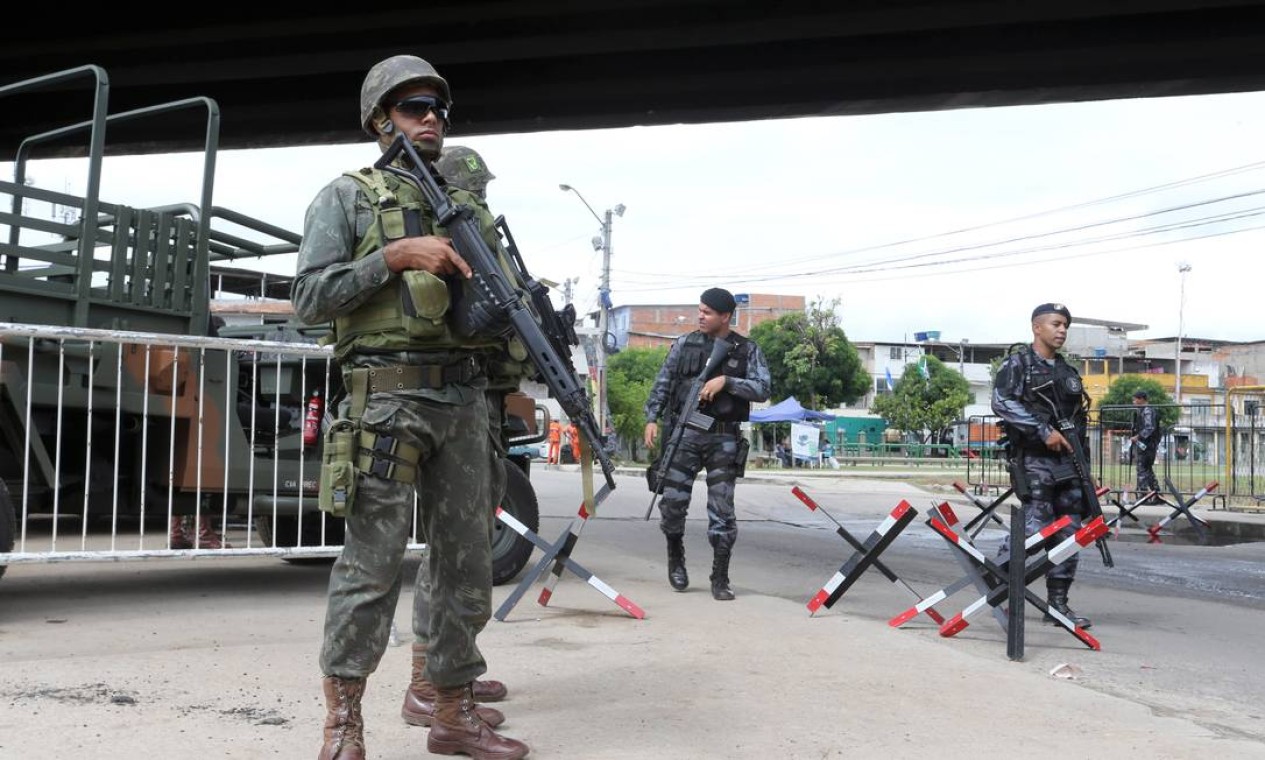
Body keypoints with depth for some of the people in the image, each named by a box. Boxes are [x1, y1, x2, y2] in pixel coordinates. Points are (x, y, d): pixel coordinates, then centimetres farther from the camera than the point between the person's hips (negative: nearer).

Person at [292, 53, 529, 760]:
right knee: (373, 561, -5)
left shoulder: (471, 206, 20)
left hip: (468, 400, 6)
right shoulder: (348, 196, 5)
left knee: (467, 561, 7)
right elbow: (310, 298, -4)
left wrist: (514, 378, 2)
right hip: (390, 395, -5)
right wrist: (396, 256, -12)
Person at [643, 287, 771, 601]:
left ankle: (720, 579, 7)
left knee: (722, 511, -1)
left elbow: (762, 389, -4)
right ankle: (676, 558, 24)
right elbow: (662, 384, 9)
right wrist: (652, 418, -2)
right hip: (686, 434, 1)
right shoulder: (684, 345, 7)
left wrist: (726, 380, -15)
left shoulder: (747, 350, 4)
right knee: (673, 501, -2)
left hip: (724, 439, -1)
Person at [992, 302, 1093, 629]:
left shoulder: (1068, 372, 20)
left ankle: (1057, 603, 11)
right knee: (1034, 526, -16)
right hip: (1034, 459, -7)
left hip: (1068, 461, 7)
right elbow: (1003, 403, -15)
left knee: (1069, 533, 5)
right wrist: (1044, 431, -19)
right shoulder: (1017, 364, 0)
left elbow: (1080, 418, 24)